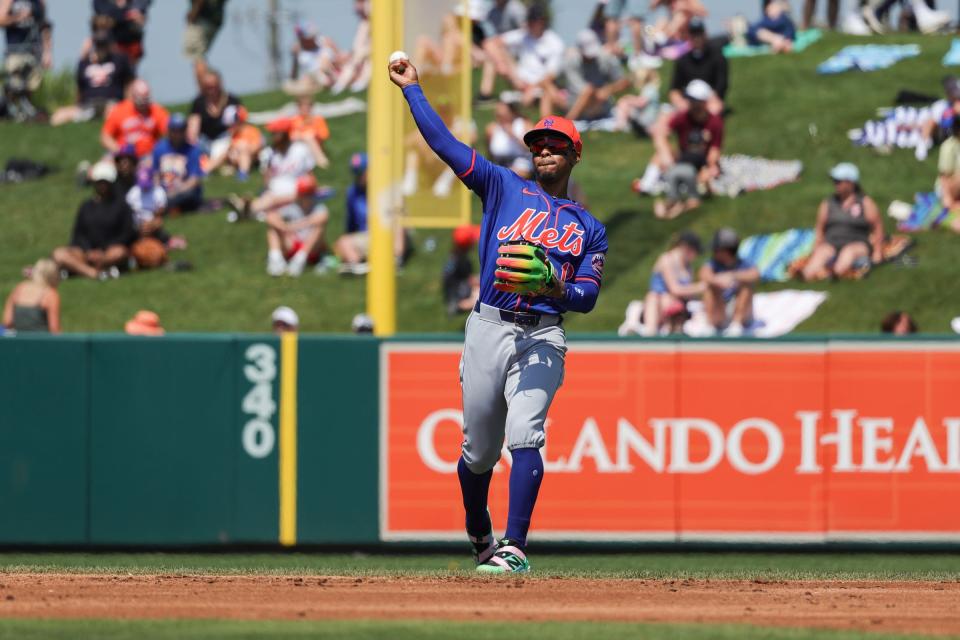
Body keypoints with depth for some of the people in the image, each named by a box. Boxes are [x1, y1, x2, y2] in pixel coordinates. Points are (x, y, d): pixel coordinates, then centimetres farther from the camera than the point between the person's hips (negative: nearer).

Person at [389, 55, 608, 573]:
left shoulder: (589, 229, 14)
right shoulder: (504, 188, 13)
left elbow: (587, 297, 4)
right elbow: (444, 143, 7)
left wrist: (553, 284, -17)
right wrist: (411, 89, 4)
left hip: (542, 336, -1)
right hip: (488, 329, 1)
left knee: (524, 435, -20)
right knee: (479, 449, 5)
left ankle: (514, 549, -23)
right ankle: (479, 538, 29)